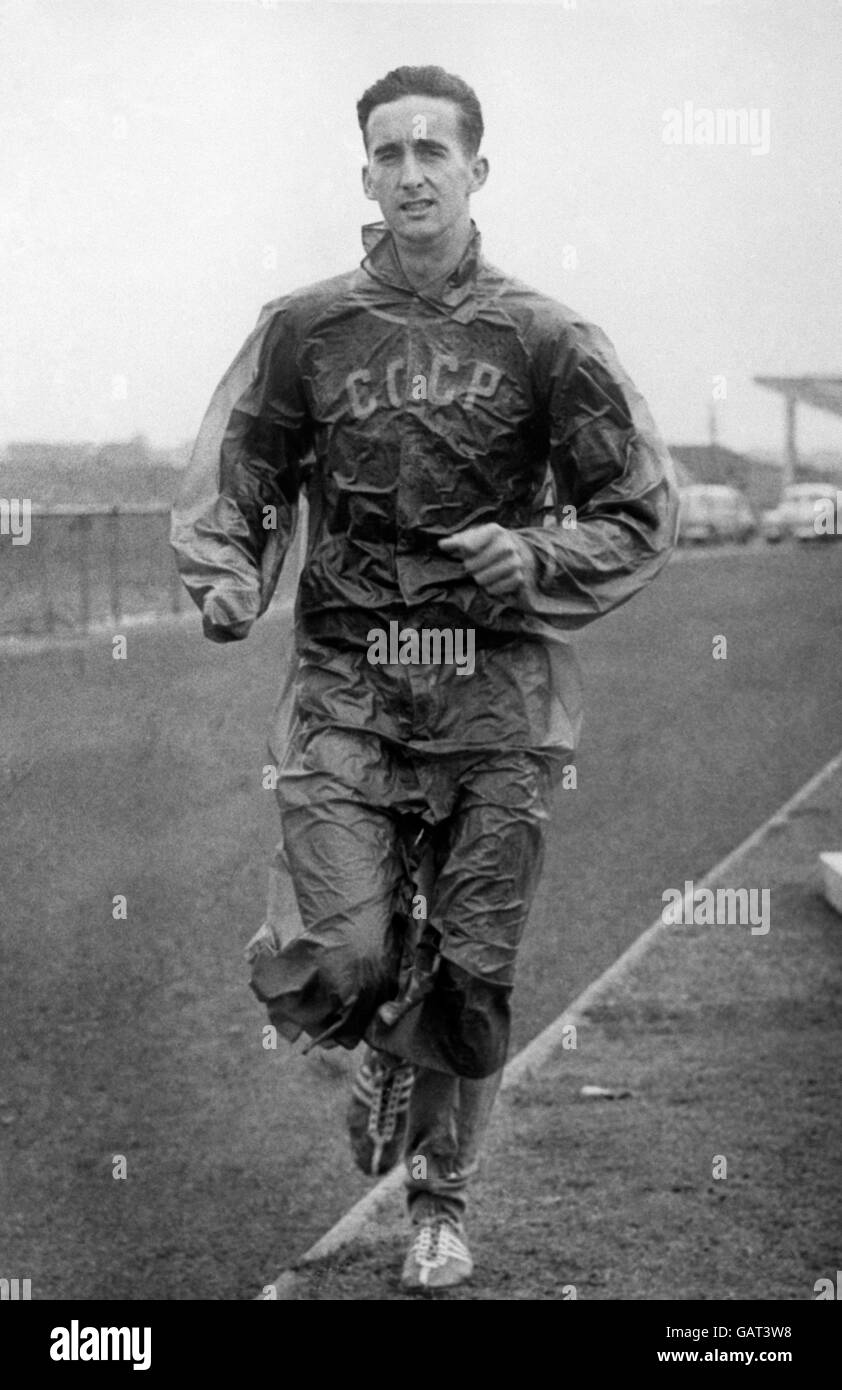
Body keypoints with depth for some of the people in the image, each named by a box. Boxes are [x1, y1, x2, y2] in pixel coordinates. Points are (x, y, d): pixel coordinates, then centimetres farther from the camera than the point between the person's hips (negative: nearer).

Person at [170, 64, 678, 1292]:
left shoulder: (542, 339, 2)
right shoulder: (305, 330, 4)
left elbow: (644, 516, 6)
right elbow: (228, 489, 10)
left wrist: (535, 560, -11)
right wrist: (227, 585, -10)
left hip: (497, 693, 0)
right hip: (346, 690, 0)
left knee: (471, 969, 5)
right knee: (334, 959, -12)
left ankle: (442, 1201, 26)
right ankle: (386, 1046, 25)